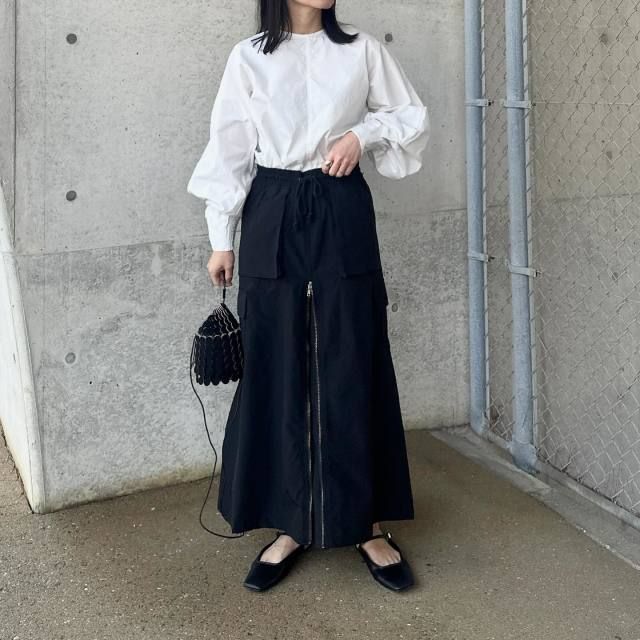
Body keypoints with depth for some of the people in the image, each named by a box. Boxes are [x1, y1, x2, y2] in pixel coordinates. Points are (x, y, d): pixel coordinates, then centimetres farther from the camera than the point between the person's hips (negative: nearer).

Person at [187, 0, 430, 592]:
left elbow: (414, 116, 13)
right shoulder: (249, 57, 4)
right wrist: (221, 239, 2)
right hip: (271, 220, 0)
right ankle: (289, 525, 16)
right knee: (275, 370, 3)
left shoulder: (362, 49, 5)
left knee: (353, 366, 2)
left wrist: (364, 134, -6)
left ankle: (369, 524, 13)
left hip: (341, 216, 0)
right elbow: (229, 150, 4)